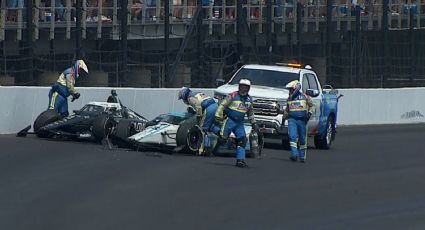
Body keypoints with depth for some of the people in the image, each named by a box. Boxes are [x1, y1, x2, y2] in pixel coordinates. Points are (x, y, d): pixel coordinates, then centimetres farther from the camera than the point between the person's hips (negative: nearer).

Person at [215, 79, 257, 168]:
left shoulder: (249, 99, 10)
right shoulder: (233, 96, -10)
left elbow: (250, 112, 25)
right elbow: (222, 105, -9)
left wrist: (253, 123, 25)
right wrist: (218, 116, -14)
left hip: (239, 123, 5)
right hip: (229, 120, -5)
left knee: (242, 140, -6)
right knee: (223, 137, -11)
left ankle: (240, 160, -6)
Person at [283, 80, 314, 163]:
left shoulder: (304, 97, 0)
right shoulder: (289, 98, 12)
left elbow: (312, 105, 6)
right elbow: (286, 110, 24)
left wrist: (309, 112, -10)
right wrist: (284, 118, 25)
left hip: (302, 120, -2)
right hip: (292, 119, 2)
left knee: (302, 139, 5)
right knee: (292, 137, -16)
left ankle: (302, 156, 15)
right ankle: (294, 155, -20)